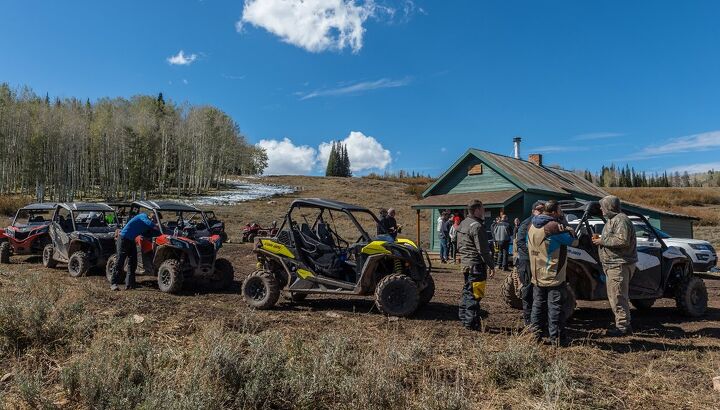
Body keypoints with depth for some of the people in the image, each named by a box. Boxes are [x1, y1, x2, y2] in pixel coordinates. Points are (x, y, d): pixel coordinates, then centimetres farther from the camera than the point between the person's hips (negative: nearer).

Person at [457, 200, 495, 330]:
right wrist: (491, 265, -13)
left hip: (465, 263, 10)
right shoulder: (477, 226, -18)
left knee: (467, 291, 19)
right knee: (474, 294, -3)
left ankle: (463, 317, 28)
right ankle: (472, 323, 2)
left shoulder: (463, 224, 13)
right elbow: (483, 250, -19)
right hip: (476, 264, -10)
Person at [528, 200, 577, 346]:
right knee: (555, 307, 2)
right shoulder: (554, 226, -19)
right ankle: (556, 338, 8)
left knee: (538, 305, 15)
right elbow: (573, 241, -10)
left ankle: (535, 334, 20)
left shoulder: (532, 226, 6)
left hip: (537, 275, 7)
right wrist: (570, 231, 10)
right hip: (554, 276, -7)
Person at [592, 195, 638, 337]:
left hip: (619, 264, -11)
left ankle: (623, 327, 0)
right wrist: (600, 239, 11)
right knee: (614, 295, 17)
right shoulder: (612, 220, 19)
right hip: (613, 264, 11)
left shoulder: (621, 220, -15)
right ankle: (622, 323, 28)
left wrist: (602, 241, -18)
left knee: (618, 296, -7)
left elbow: (622, 241, -27)